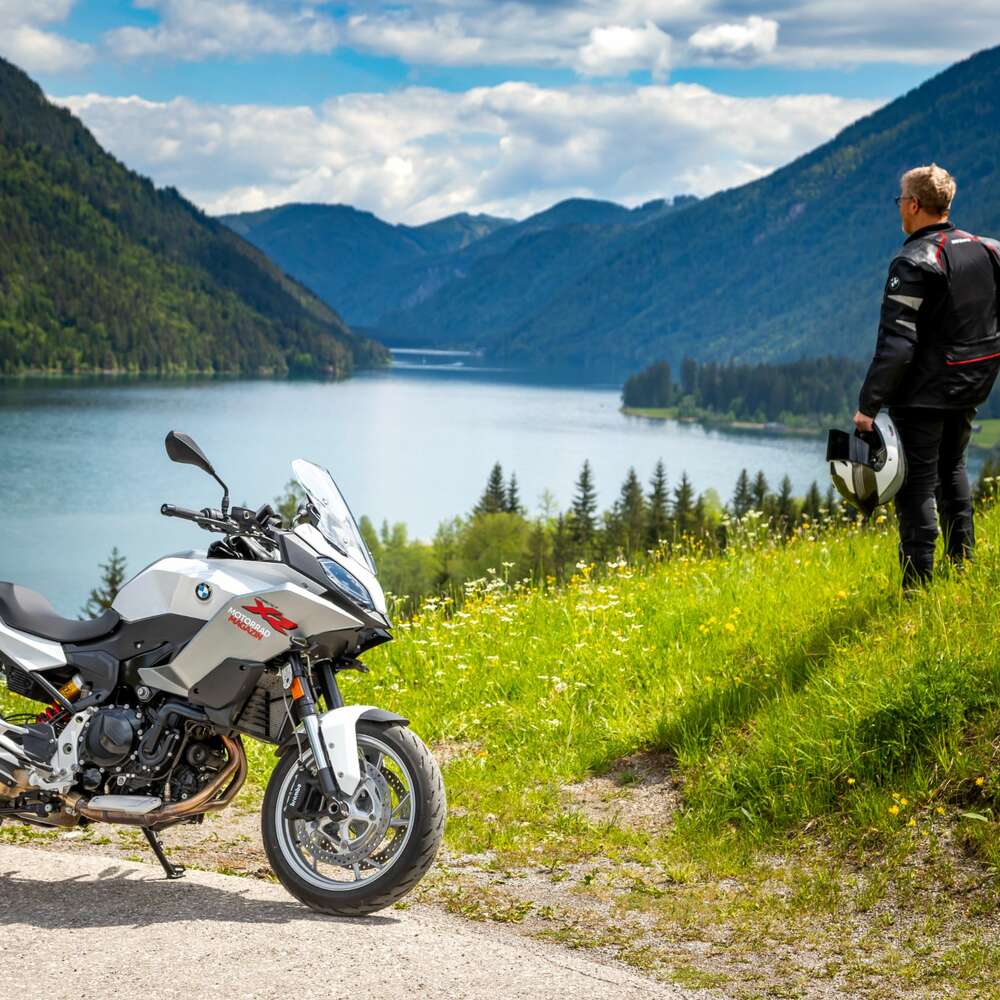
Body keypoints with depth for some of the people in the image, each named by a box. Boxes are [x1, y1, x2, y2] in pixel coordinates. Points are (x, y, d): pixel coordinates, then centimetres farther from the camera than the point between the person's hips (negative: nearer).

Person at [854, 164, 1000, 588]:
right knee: (951, 468, 24)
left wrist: (868, 404, -19)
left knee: (918, 482, -1)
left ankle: (918, 588, 0)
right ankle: (962, 568, 31)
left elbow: (896, 345, -23)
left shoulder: (913, 263, -19)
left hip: (924, 393, -7)